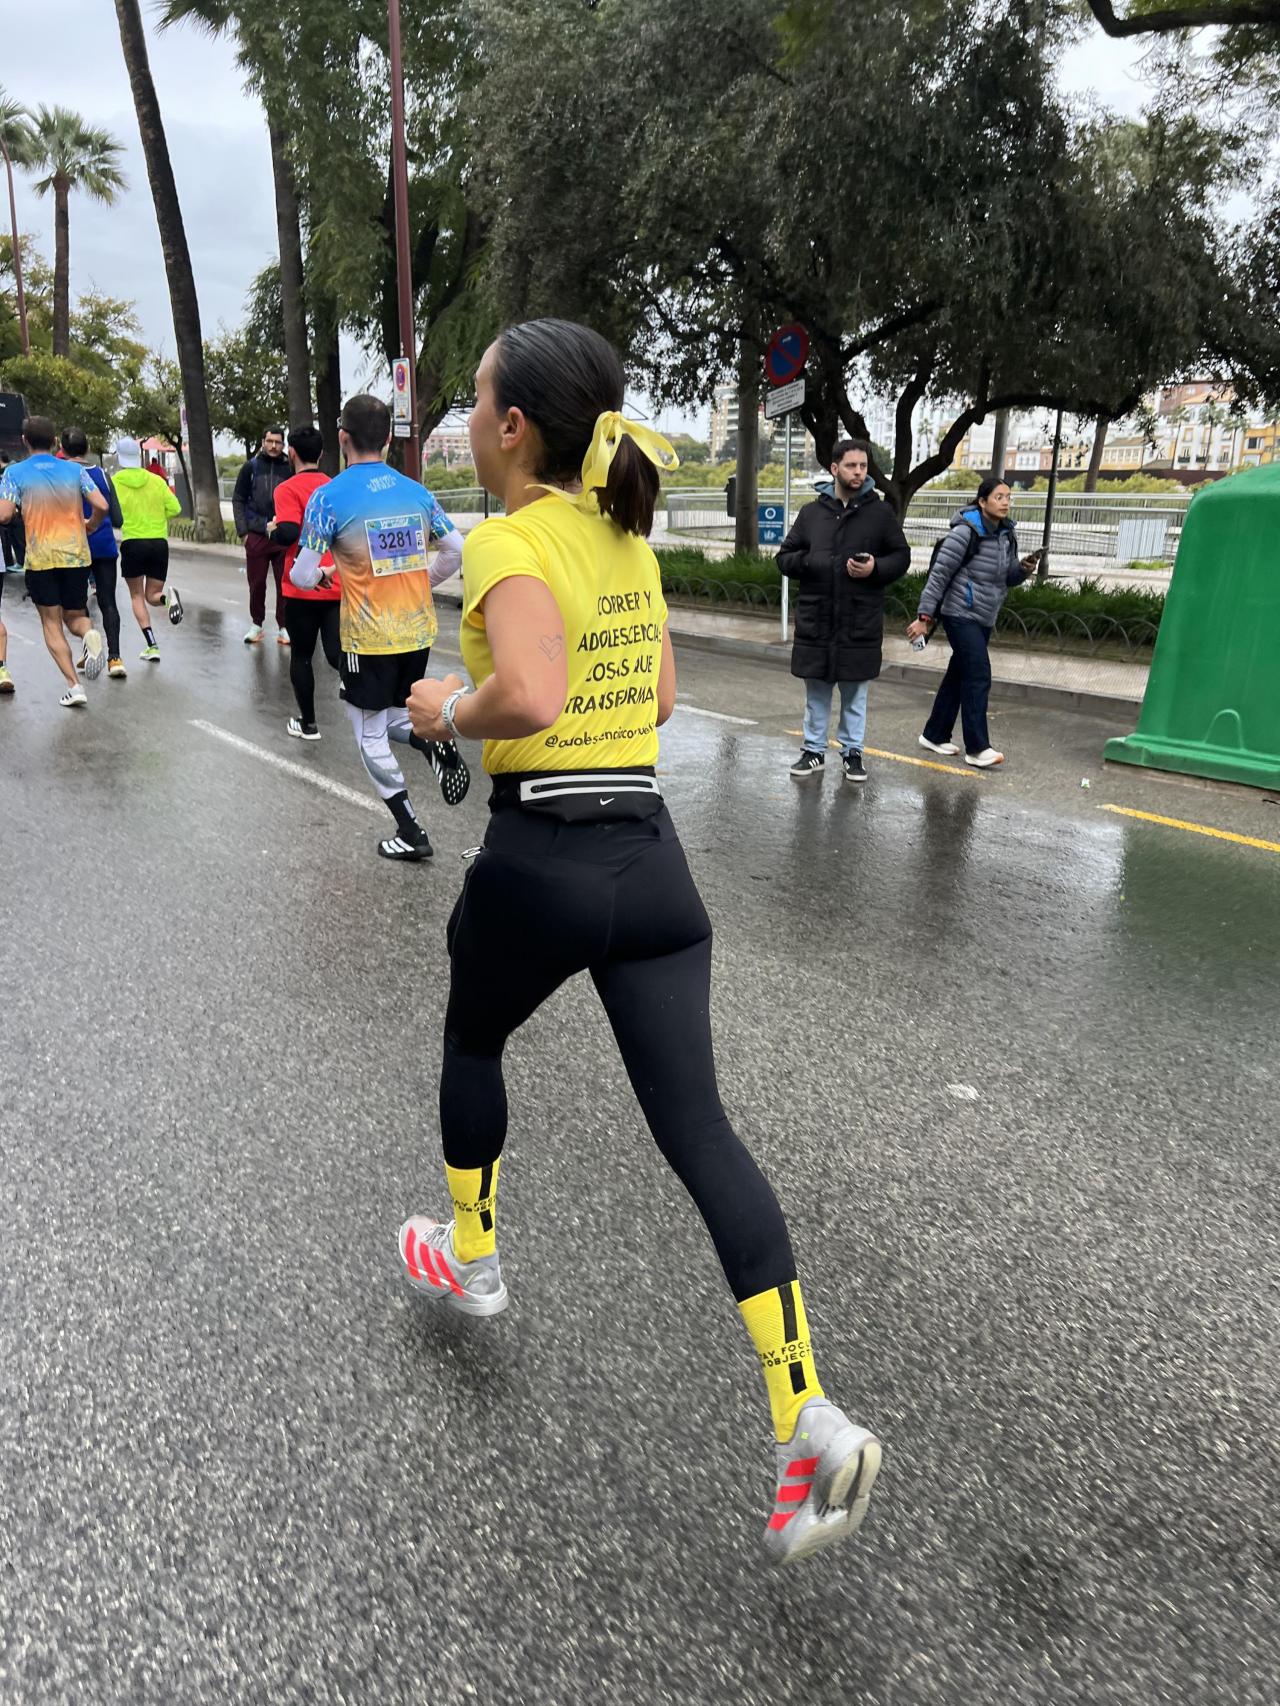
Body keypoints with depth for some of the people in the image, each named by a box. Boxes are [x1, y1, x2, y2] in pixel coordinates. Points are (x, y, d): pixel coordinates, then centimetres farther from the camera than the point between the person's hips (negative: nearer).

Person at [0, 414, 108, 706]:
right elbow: (101, 506, -4)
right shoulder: (75, 470, 3)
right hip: (76, 555, 2)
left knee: (51, 624, 8)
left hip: (40, 559, -2)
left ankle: (73, 686, -2)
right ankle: (90, 634, -22)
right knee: (75, 616, 16)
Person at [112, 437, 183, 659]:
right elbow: (174, 508, 2)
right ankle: (167, 597, -25)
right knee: (152, 595, 13)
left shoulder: (114, 482, -2)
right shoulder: (156, 480, 5)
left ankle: (151, 646, -1)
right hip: (159, 542, 2)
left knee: (137, 596, 12)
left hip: (132, 543, -2)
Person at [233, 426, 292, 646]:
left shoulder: (290, 468, 2)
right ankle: (256, 625, 19)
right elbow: (238, 500, 7)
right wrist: (243, 531, -1)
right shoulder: (251, 467, 5)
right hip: (256, 536, 1)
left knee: (284, 584, 2)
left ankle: (283, 627, 11)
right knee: (256, 584, 6)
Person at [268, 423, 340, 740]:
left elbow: (287, 534, -21)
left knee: (301, 656, 11)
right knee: (338, 655, 1)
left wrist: (271, 529, -1)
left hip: (302, 589, -4)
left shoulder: (288, 489, -9)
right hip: (338, 587, 4)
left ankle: (307, 724, 19)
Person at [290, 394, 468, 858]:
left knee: (370, 733, 10)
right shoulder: (416, 490, 3)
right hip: (419, 632, 5)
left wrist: (320, 574, 13)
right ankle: (432, 740, -8)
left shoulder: (329, 496, -10)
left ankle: (410, 832, 11)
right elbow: (457, 550, 5)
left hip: (368, 640, -5)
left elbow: (303, 576, -11)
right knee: (392, 714, 25)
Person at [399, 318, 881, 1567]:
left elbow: (529, 698, -28)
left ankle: (468, 1257, 46)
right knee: (697, 1128, 5)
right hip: (650, 854, 6)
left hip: (539, 861, -6)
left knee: (470, 1045, 25)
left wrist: (450, 712, -8)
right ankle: (810, 1424, 3)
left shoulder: (509, 540, -10)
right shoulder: (627, 536, 12)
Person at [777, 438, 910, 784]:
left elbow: (901, 556, 7)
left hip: (861, 623, -1)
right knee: (816, 692, 10)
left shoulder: (880, 512, 2)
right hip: (816, 620, 1)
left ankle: (852, 752, 22)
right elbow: (784, 557, 9)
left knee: (855, 693, 10)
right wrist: (807, 561, -12)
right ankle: (814, 751, 22)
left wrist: (876, 568, -13)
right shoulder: (812, 512, 6)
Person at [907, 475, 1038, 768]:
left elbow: (1009, 578, 15)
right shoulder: (966, 532, -15)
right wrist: (925, 616, -16)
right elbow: (939, 574, -14)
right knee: (979, 677, -12)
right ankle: (977, 748, -8)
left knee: (959, 675, 12)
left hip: (984, 618, 8)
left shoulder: (1007, 535, 8)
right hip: (960, 615, -8)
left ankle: (935, 735, 23)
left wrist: (1024, 569, -8)